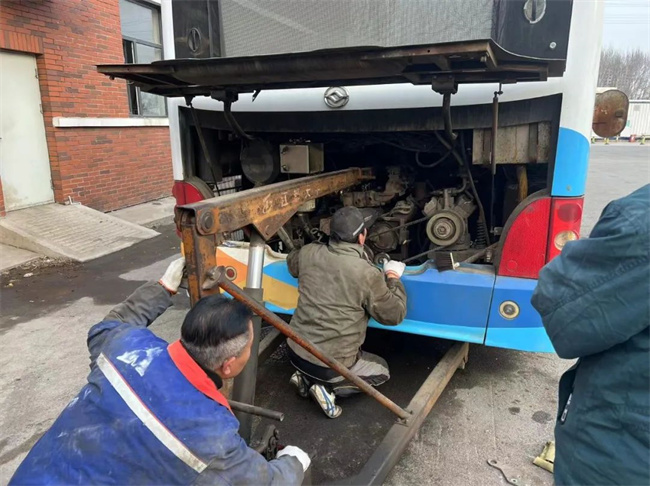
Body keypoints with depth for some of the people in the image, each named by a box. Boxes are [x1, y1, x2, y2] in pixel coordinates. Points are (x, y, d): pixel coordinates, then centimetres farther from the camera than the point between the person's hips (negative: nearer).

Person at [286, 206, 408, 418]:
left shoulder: (308, 253, -5)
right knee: (381, 370, 22)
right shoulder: (368, 274, -19)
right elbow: (394, 315, -7)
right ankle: (329, 387, 2)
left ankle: (306, 377, 13)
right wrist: (393, 278, 8)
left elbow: (292, 262, 21)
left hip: (295, 352, 6)